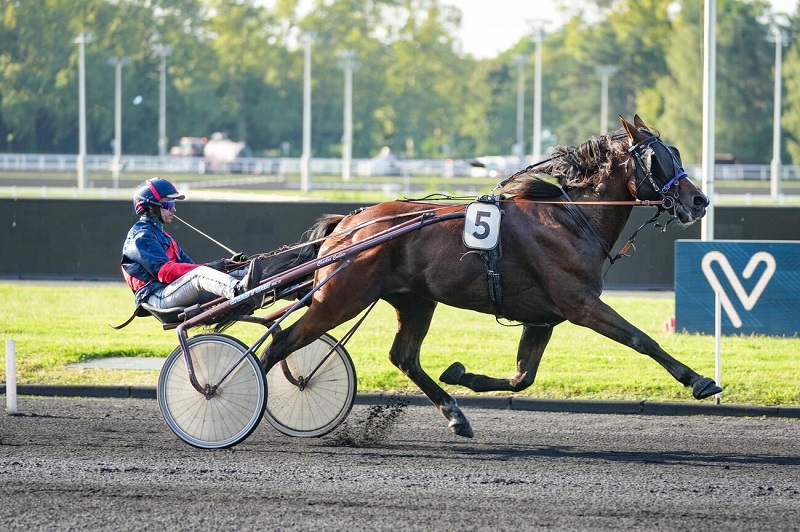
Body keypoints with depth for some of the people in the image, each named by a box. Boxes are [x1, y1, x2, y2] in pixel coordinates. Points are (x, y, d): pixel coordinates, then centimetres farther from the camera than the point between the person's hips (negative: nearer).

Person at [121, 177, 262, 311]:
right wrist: (209, 267, -23)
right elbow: (165, 271, -17)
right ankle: (240, 289, -60)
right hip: (156, 297, -9)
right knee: (200, 275, -33)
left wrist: (225, 264, 3)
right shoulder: (141, 236, -4)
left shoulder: (162, 235, 29)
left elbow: (188, 265, 19)